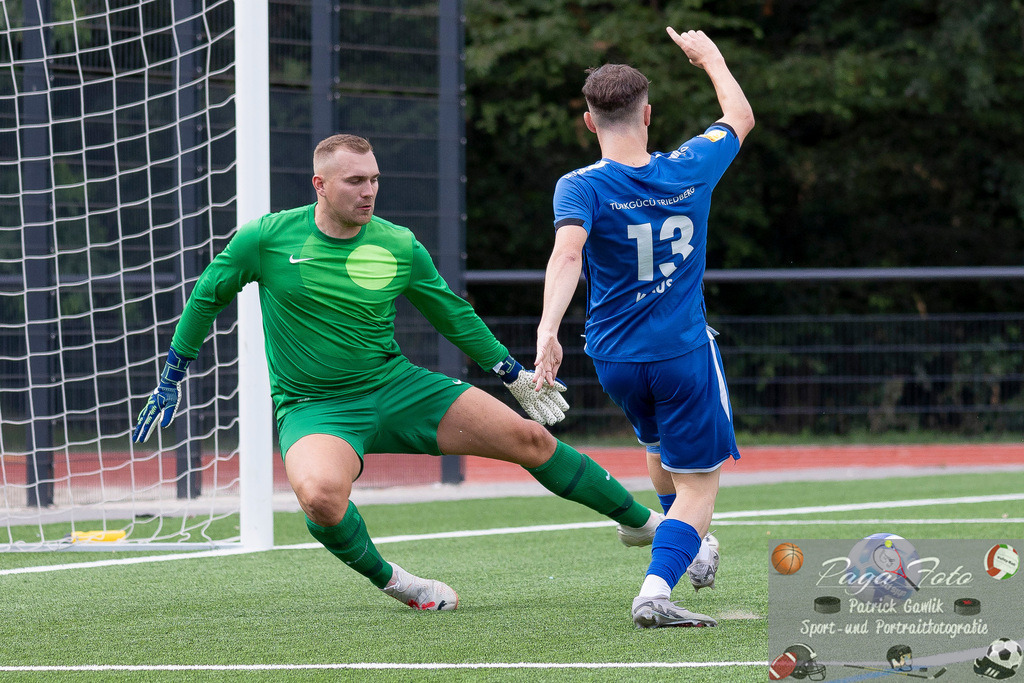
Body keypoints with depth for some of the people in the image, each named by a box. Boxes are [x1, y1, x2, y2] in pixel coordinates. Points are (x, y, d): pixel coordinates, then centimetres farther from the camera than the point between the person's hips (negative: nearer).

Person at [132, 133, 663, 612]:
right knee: (320, 495, -38)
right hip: (313, 408, -3)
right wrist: (170, 383, 10)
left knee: (530, 438, -5)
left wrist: (515, 376, 19)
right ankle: (387, 580, -8)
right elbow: (206, 297, 7)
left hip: (397, 387, 3)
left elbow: (454, 316, 14)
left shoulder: (400, 247, -2)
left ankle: (641, 521, 14)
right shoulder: (267, 238, -8)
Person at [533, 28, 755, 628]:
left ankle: (692, 551, 48)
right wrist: (712, 59, 31)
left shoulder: (581, 188, -13)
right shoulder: (691, 169, -5)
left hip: (614, 356, 2)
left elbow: (568, 252, -32)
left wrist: (549, 330, -42)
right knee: (698, 484, 0)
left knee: (662, 449, 30)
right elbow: (741, 117, 15)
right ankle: (656, 589, -21)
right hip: (684, 351, -1)